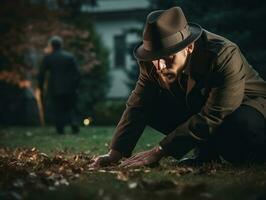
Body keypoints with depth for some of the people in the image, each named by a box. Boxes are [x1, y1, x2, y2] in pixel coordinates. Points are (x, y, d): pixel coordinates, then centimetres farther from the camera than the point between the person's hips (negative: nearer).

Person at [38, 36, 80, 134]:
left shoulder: (48, 57, -4)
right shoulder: (70, 56, 1)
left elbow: (41, 74, -2)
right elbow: (76, 73, 0)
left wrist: (41, 87, 8)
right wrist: (75, 86, 7)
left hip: (55, 89, -2)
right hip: (69, 88, 2)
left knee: (58, 110, 6)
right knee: (70, 108, 14)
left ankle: (60, 129, 2)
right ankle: (74, 122, -9)